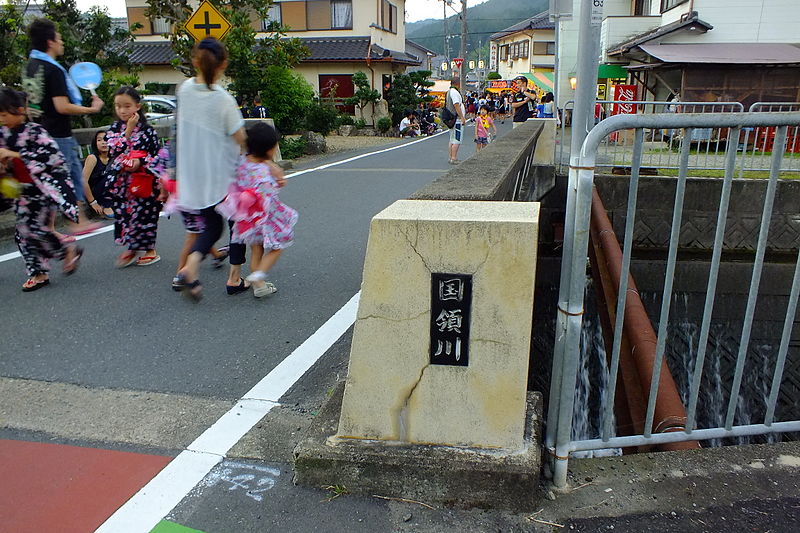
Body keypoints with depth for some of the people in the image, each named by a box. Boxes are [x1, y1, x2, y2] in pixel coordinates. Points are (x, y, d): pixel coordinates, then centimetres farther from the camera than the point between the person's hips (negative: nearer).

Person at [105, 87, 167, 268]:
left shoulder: (147, 130, -3)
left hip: (143, 182, -3)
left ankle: (150, 249, 15)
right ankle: (132, 248, 20)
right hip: (121, 181, 3)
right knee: (124, 213, 6)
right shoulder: (114, 129, 6)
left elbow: (159, 156, -5)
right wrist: (128, 129, -12)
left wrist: (140, 162, -20)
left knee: (145, 213, 0)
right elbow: (116, 151, -9)